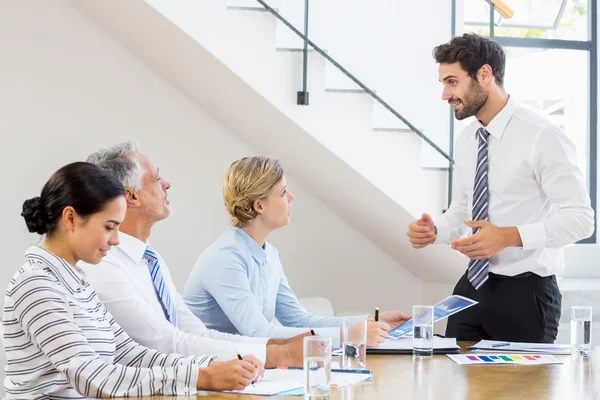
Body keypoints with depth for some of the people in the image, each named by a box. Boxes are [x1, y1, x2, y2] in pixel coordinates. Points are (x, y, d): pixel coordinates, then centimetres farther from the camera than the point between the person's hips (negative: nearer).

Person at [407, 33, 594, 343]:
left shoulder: (542, 136, -15)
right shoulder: (466, 140, 8)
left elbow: (580, 218, -17)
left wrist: (509, 236, -27)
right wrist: (434, 230, -3)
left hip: (525, 293, -6)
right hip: (472, 286, 6)